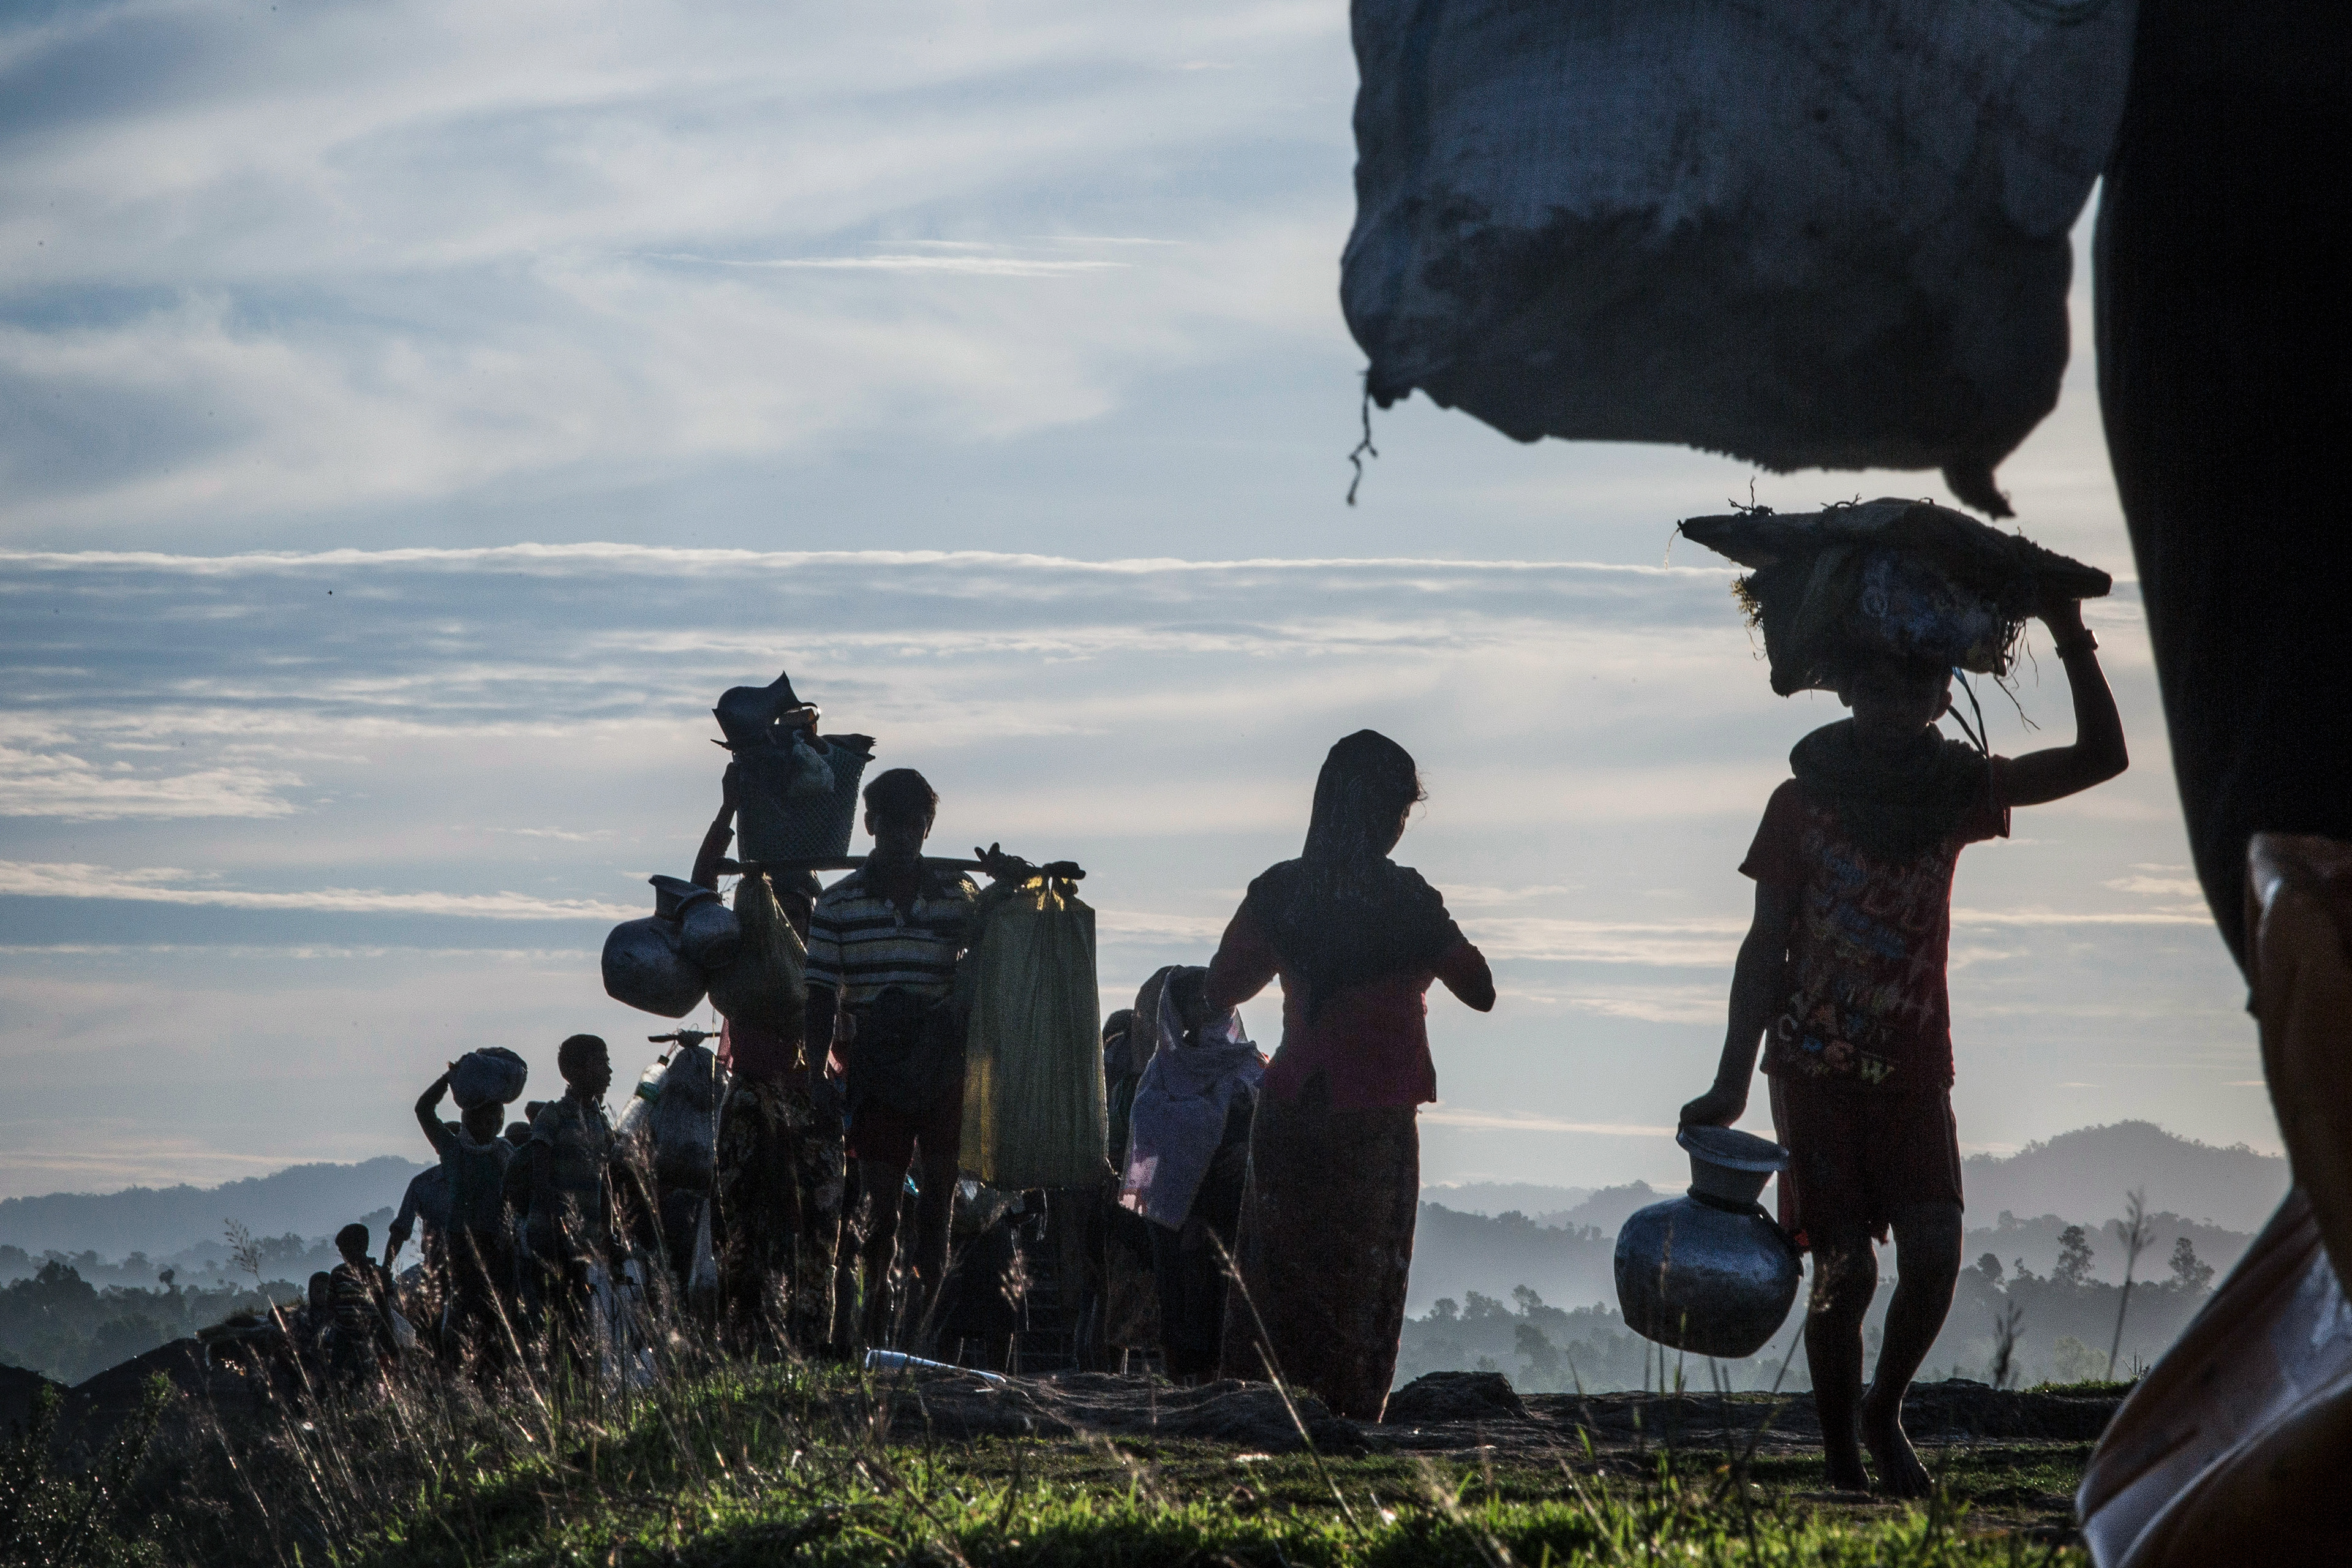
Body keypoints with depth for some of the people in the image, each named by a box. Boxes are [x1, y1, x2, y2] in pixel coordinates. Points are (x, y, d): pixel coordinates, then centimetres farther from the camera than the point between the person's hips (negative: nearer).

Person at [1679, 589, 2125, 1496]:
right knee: (1845, 1267, -9)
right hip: (1816, 1068, -2)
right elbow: (1766, 948, 0)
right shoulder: (1802, 802, -2)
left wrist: (2073, 645, -8)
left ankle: (1884, 1412, 15)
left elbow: (2101, 758, 3)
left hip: (1913, 1068, 2)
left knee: (1934, 1254, -12)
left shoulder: (1956, 791, 4)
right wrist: (1731, 1085, -5)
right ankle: (1842, 1462, 6)